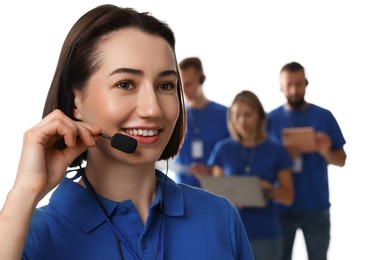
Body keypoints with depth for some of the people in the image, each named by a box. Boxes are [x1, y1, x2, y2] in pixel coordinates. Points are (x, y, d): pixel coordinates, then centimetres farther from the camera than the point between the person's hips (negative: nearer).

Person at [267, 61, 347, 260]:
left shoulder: (324, 117, 2)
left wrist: (325, 152, -18)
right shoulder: (271, 119, 3)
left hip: (316, 207, 0)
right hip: (281, 207, 0)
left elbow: (341, 160, 4)